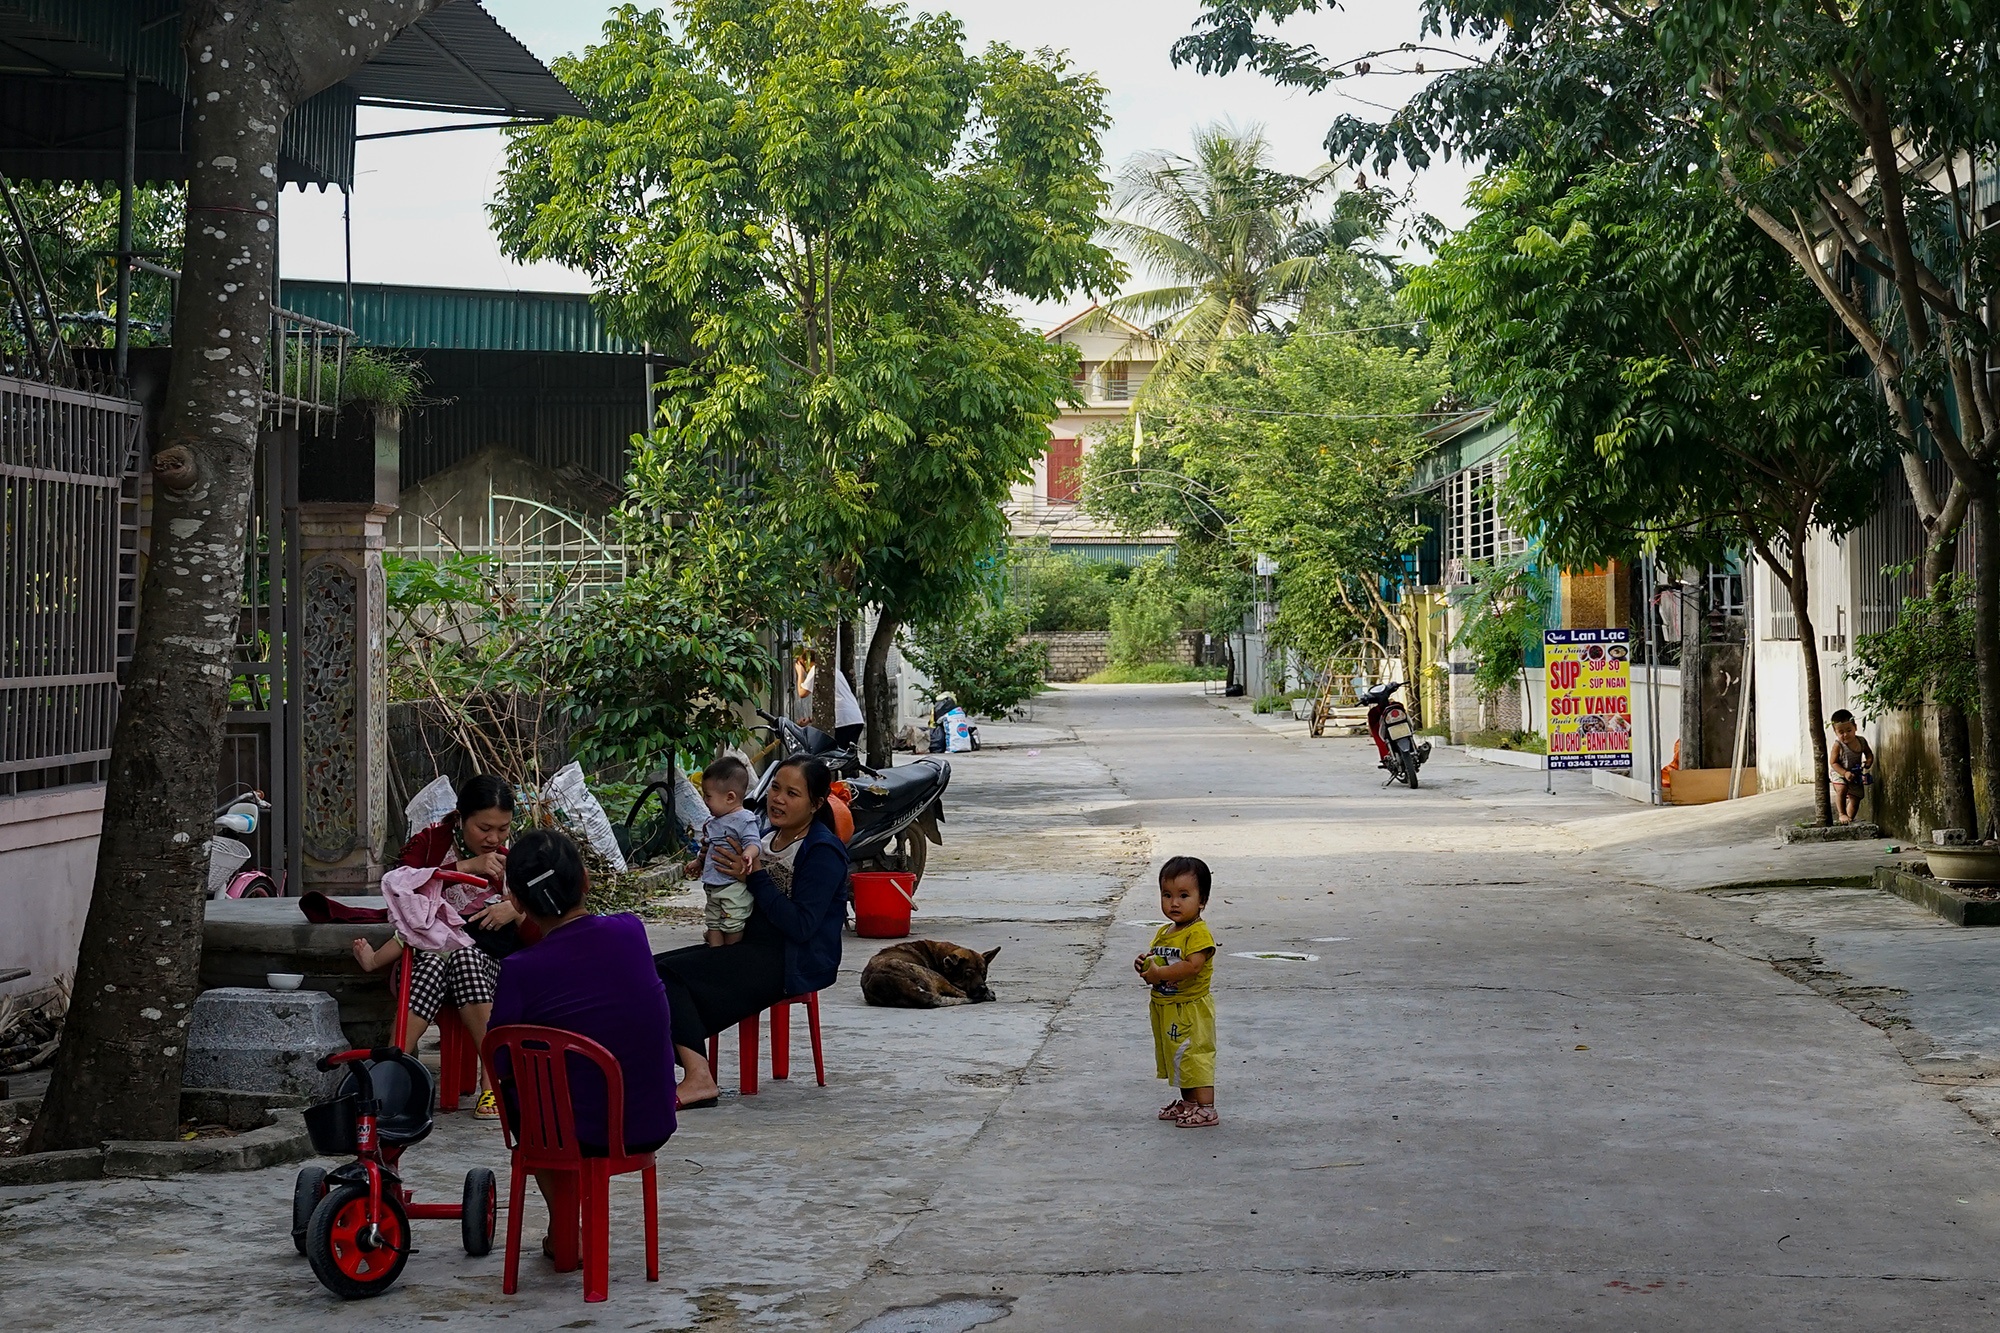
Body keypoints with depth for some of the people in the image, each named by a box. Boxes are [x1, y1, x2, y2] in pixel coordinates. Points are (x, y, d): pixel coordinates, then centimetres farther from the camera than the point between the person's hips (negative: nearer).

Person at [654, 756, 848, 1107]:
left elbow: (801, 927, -21)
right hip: (755, 948, 9)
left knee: (670, 974, -20)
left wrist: (754, 876, -20)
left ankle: (699, 1078, -24)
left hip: (793, 963, -9)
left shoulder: (824, 851, -12)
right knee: (654, 969, -7)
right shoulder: (770, 837, 14)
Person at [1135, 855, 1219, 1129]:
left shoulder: (1198, 933, -17)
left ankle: (1206, 1109, -4)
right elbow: (1156, 960, 22)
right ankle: (1188, 1102, 30)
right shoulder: (1164, 932, 12)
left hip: (1191, 1008, -9)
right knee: (1177, 1056, 18)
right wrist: (1144, 963, -2)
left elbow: (1193, 965, -29)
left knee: (1194, 1056, -8)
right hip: (1165, 1008, 9)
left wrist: (1158, 973, -25)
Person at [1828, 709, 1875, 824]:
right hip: (1839, 773, -5)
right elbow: (1833, 762, -20)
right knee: (1841, 789, -33)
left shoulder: (1861, 741, -9)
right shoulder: (1838, 745, -23)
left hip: (1855, 775, 5)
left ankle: (1849, 818, 26)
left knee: (1855, 799, 8)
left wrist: (1868, 763, -17)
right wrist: (1845, 773, -31)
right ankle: (1842, 814, -24)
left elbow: (1869, 754, 5)